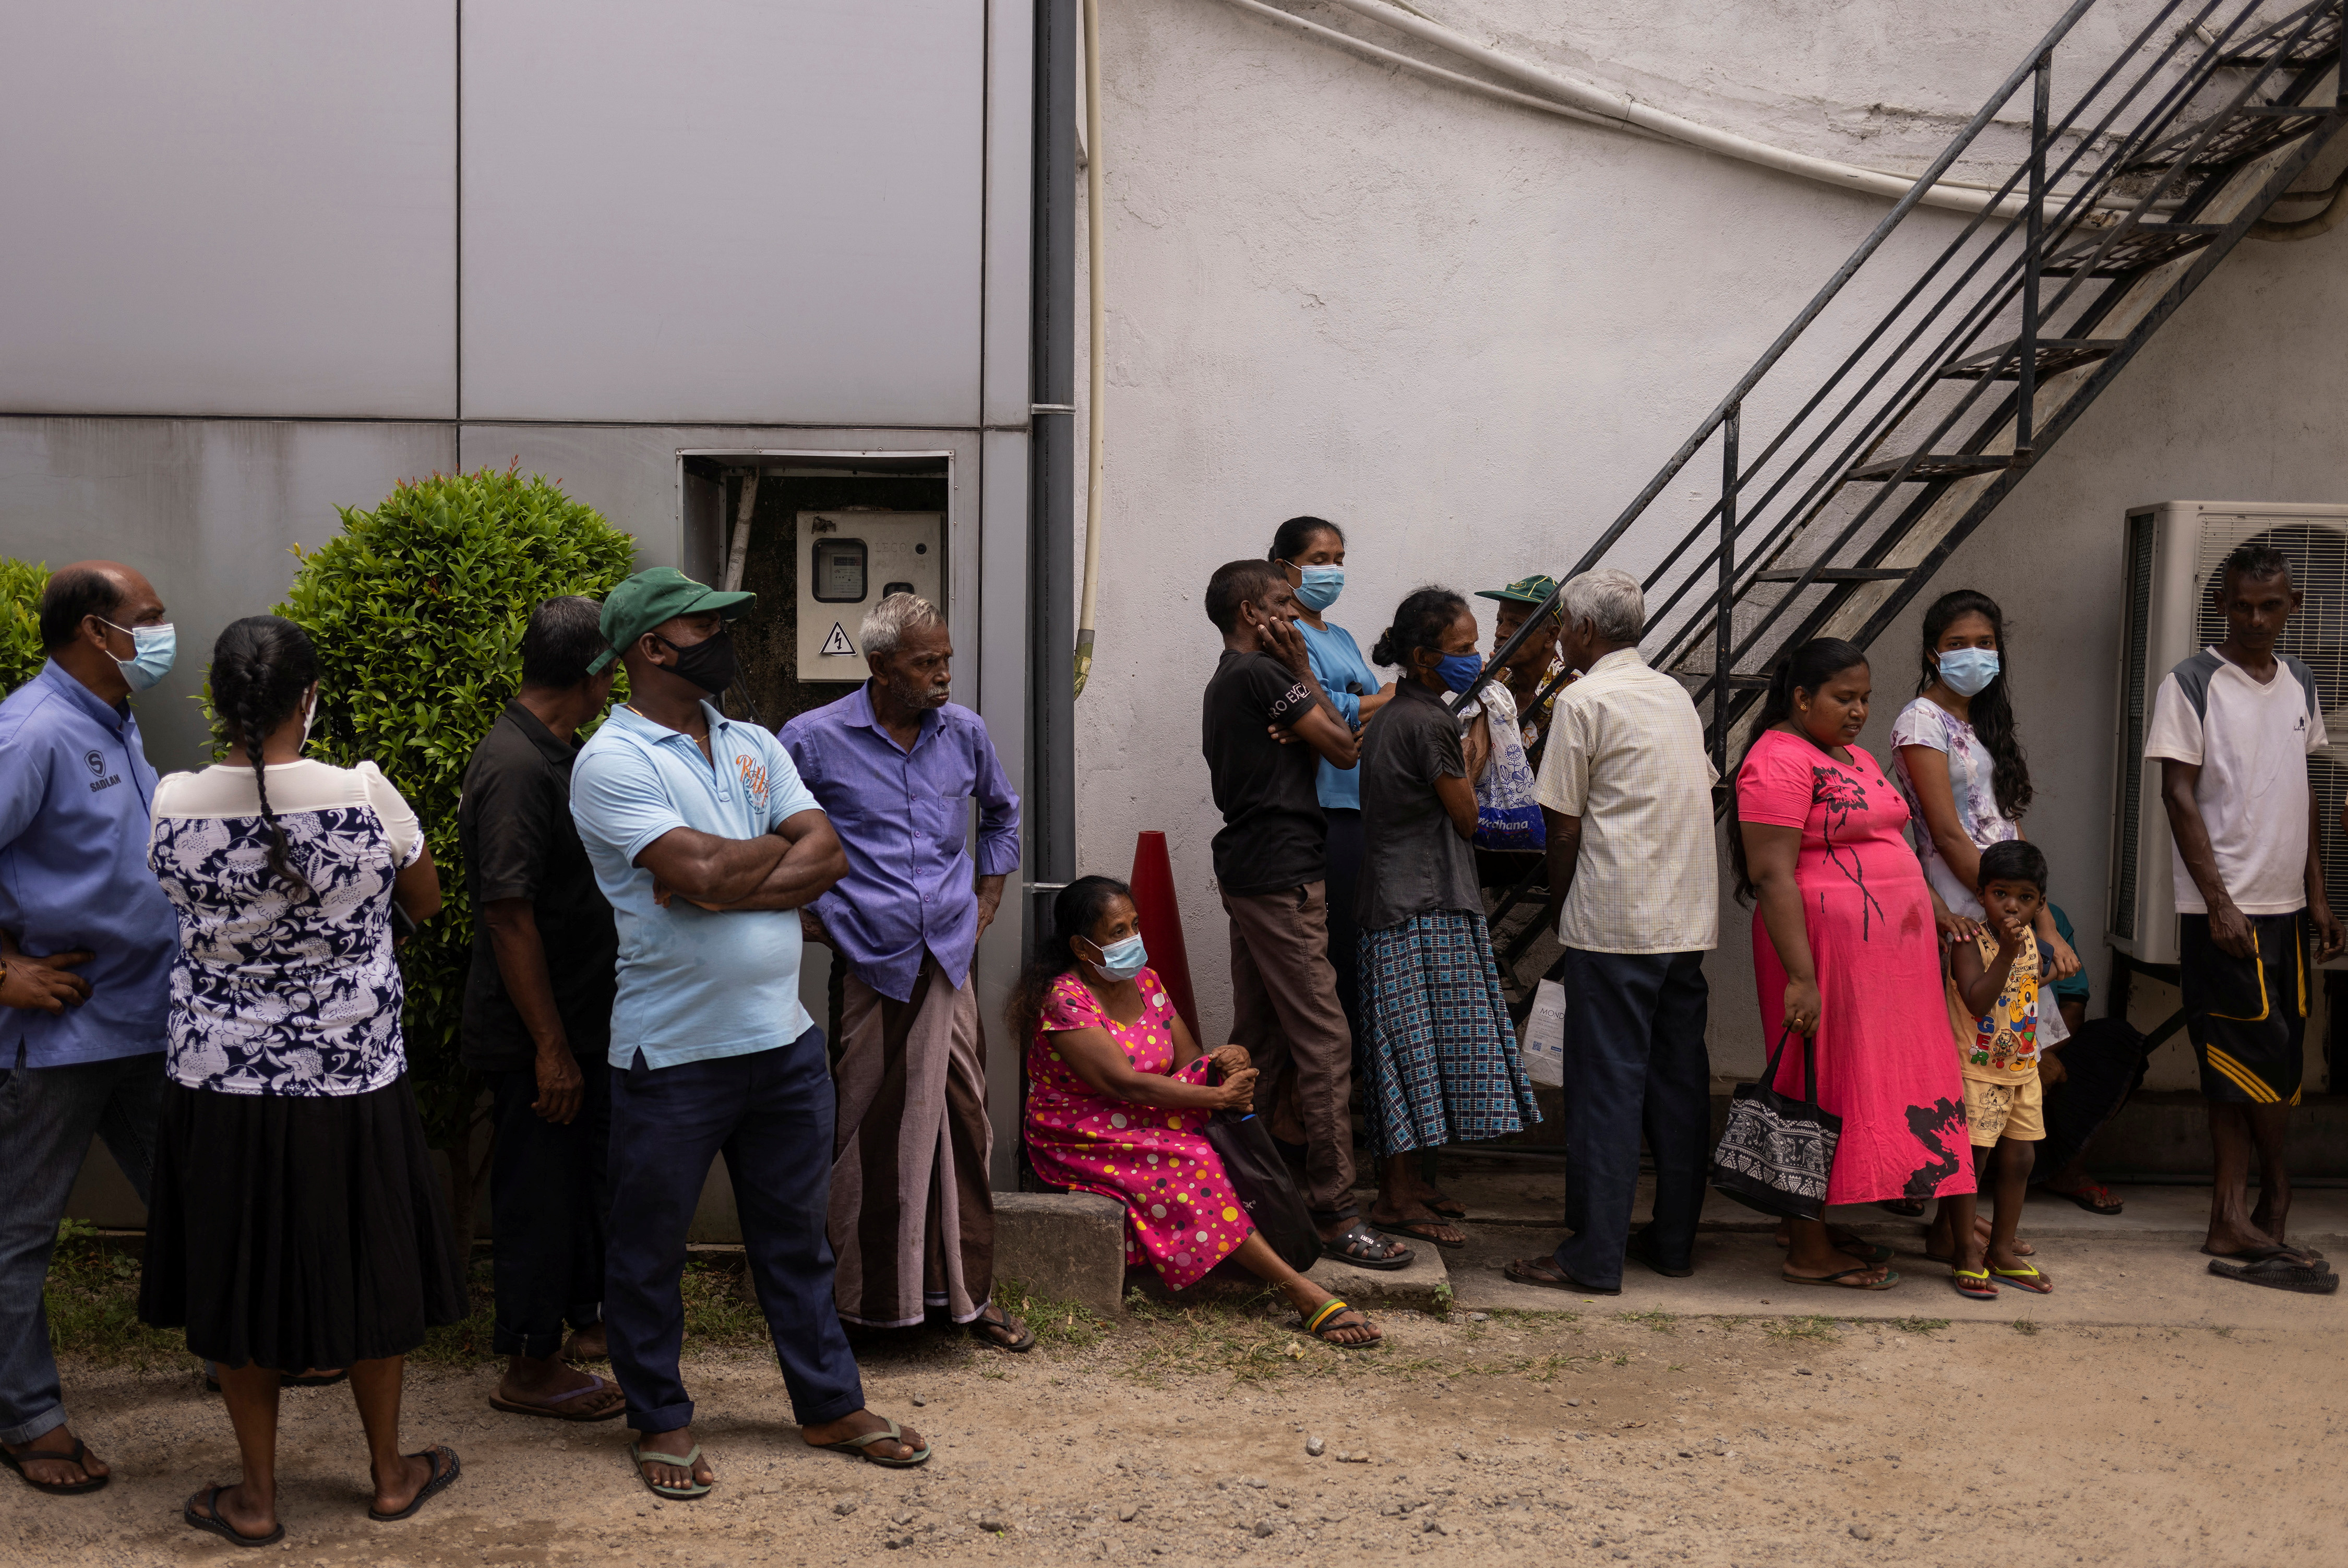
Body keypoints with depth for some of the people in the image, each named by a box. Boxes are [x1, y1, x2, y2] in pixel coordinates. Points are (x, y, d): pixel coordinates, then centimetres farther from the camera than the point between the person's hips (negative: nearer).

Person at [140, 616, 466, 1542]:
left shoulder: (175, 805, -9)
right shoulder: (365, 796, -15)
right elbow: (426, 905, 2)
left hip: (221, 1089, 1)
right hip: (351, 1085, -1)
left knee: (239, 1284, 15)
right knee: (370, 1276, 15)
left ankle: (256, 1498, 26)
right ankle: (390, 1474, 31)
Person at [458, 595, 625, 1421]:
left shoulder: (559, 755, 9)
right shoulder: (515, 768, -23)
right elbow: (509, 914, -25)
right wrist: (550, 1048, -23)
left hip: (583, 1021, 10)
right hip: (536, 1033, -10)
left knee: (591, 1174, 20)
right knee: (541, 1189, 2)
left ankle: (586, 1319, 37)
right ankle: (531, 1367, 16)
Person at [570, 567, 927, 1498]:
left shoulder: (753, 745, 9)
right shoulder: (613, 762, -12)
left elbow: (828, 857, -2)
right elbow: (705, 872, -23)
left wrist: (729, 883, -17)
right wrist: (778, 845, -4)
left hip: (783, 1038, 6)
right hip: (673, 1053, -6)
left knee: (796, 1235, 17)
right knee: (648, 1247, 10)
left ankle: (830, 1405, 29)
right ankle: (662, 1420, 27)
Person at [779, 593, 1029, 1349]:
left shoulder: (965, 732, 6)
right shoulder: (814, 739, -5)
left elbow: (1003, 813, 25)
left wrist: (987, 899, 17)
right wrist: (804, 913, 2)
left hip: (950, 960, 3)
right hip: (868, 965, -3)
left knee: (961, 1123, 4)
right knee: (868, 1134, 2)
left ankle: (969, 1292, 15)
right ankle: (868, 1295, 15)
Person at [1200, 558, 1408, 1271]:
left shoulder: (1226, 681, 19)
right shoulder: (1264, 673, -13)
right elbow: (1344, 748, -8)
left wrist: (1298, 732, -4)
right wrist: (1302, 668, -2)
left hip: (1248, 873, 11)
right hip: (1282, 876, -11)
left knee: (1259, 1040, 13)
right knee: (1324, 1042, -9)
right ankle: (1335, 1212, -7)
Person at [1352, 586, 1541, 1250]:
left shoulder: (1389, 716, 15)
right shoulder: (1430, 722, -14)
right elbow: (1466, 817, -7)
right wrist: (1476, 761, 8)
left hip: (1395, 898, 10)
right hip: (1426, 903, -10)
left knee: (1406, 1046, 13)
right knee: (1419, 1043, -6)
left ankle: (1401, 1179, 19)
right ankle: (1398, 1197, -3)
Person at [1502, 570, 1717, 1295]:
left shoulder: (1583, 700, -7)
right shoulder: (1675, 693, 14)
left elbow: (1564, 826, -8)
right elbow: (1702, 793, 17)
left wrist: (1561, 900, 7)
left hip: (1614, 922, -7)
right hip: (1689, 916, 7)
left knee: (1607, 1085, -4)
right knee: (1680, 1078, 11)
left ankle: (1595, 1256, -2)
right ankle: (1674, 1239, 19)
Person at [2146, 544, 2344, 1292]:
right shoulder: (2191, 685, -7)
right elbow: (2180, 798, -10)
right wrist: (2219, 903, -15)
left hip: (2285, 906, 6)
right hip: (2225, 907, -6)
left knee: (2252, 1070, 6)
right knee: (2258, 1061, -5)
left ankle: (2231, 1224, 9)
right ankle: (2274, 1202, 12)